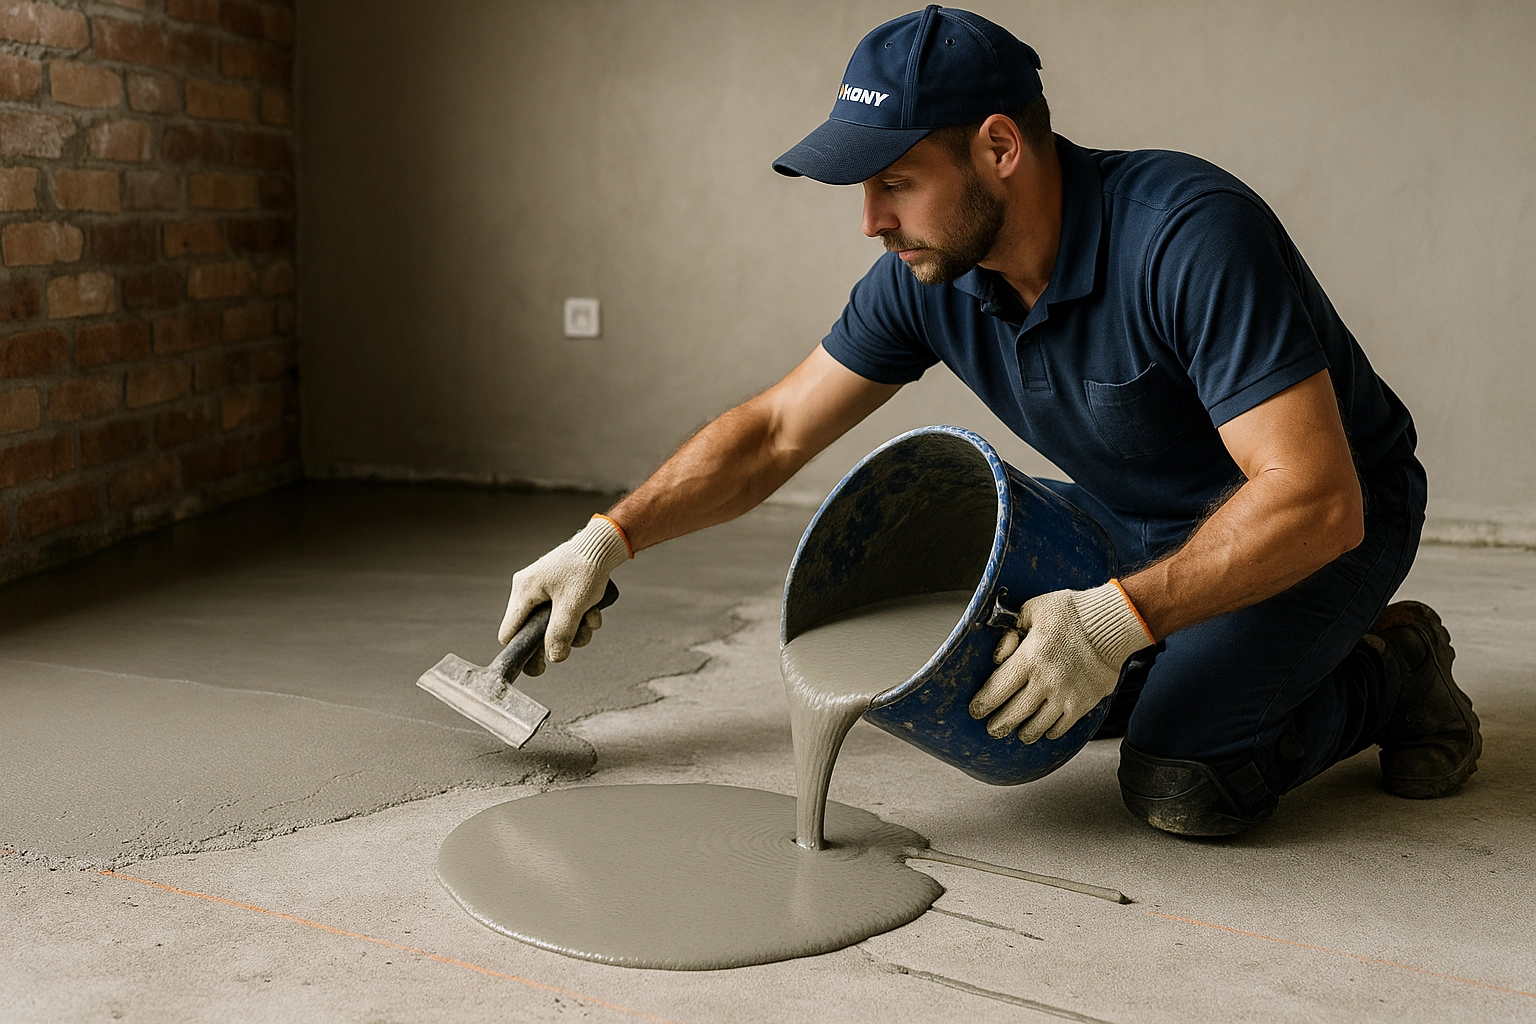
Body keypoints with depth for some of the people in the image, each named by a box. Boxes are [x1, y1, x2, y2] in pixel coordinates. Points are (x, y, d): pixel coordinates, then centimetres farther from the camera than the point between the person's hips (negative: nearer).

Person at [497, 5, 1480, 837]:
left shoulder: (1191, 234, -34)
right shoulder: (928, 278, -12)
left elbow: (1315, 499, -35)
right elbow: (773, 432, -3)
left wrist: (1119, 618, -42)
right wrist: (609, 538, -11)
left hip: (1327, 519, -7)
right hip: (1133, 513, 7)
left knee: (1180, 781, -26)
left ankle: (1387, 669, 2)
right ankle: (1187, 664, 12)